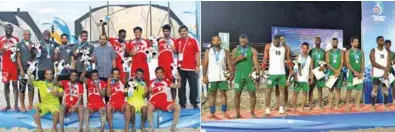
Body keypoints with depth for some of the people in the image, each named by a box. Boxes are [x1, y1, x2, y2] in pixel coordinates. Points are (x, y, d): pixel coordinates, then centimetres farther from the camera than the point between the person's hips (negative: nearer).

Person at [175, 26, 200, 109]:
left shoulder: (193, 41, -1)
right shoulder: (178, 41, 8)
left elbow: (197, 53, -2)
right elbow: (175, 52, 19)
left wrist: (198, 66, -7)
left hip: (192, 68, -3)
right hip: (181, 68, 3)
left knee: (193, 86, 1)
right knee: (181, 86, 7)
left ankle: (194, 103, 11)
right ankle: (182, 104, 14)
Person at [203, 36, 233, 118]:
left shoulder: (225, 52, 8)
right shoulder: (208, 52, 6)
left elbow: (229, 64, 4)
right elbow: (205, 64, 2)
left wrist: (231, 73, -10)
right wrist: (204, 76, -7)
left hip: (222, 77, 0)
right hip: (212, 77, 0)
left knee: (223, 93, -2)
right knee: (213, 95, 4)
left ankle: (224, 112, 4)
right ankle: (212, 113, 8)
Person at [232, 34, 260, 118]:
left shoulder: (252, 50, 2)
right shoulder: (235, 50, 6)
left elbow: (256, 63, -2)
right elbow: (232, 64, 6)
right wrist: (237, 59, -14)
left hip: (250, 75, -1)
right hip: (239, 75, 1)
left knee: (252, 94, 1)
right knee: (237, 94, 1)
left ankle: (252, 113, 15)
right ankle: (237, 114, 9)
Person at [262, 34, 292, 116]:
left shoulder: (284, 47, 4)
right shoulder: (268, 46, -3)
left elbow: (288, 59, 10)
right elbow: (265, 59, -4)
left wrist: (291, 70, 3)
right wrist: (263, 70, -12)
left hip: (282, 73, 3)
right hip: (272, 73, -3)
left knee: (282, 90, 7)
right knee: (269, 91, 0)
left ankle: (281, 109, 14)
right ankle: (267, 110, 5)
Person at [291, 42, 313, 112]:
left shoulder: (310, 59, 6)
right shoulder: (298, 57, 4)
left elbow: (311, 69, 7)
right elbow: (294, 67, 0)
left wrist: (311, 78, -3)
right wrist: (294, 76, -11)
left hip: (306, 79, 1)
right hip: (298, 79, -1)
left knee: (305, 93, 4)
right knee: (295, 93, 0)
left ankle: (302, 108, 11)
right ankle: (294, 107, 9)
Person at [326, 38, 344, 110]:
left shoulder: (341, 52, 6)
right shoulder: (328, 52, 7)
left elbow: (342, 63, -2)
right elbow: (327, 63, -2)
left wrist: (338, 71, -17)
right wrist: (335, 70, -14)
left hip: (339, 73, 0)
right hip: (331, 73, 0)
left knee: (338, 89, 1)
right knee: (330, 89, 1)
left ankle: (336, 105, 2)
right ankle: (330, 104, 1)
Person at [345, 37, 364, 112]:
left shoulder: (361, 52, 11)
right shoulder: (348, 52, 0)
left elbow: (363, 63, 7)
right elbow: (347, 63, -8)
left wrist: (361, 72, -7)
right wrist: (354, 72, -17)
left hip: (360, 73, 4)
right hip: (351, 73, -3)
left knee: (359, 89, 3)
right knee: (349, 89, -3)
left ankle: (357, 106, 8)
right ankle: (348, 106, 1)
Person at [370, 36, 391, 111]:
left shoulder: (387, 51, 9)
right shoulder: (373, 51, -2)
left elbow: (389, 63, 1)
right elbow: (373, 63, -12)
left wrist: (386, 72, -13)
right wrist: (384, 68, -16)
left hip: (385, 73, 4)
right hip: (376, 74, -4)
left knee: (385, 89, 5)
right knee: (375, 89, -5)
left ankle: (385, 106, 13)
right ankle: (373, 106, 0)